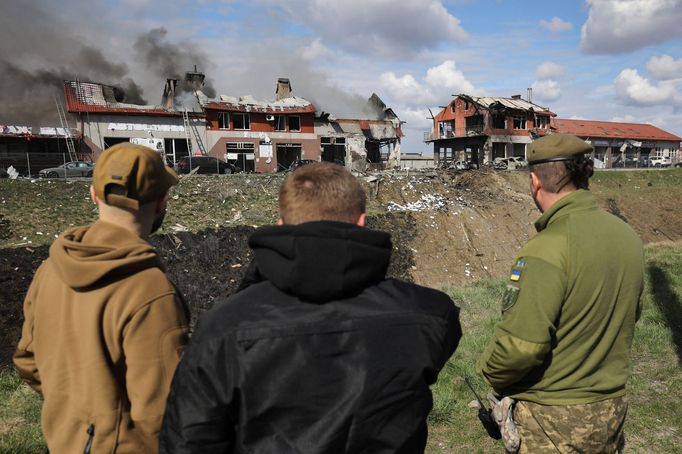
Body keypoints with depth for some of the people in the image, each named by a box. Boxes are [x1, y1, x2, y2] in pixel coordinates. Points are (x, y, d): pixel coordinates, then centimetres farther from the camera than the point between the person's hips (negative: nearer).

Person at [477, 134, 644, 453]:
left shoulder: (547, 249, -27)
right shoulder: (628, 236, -2)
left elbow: (521, 345, -29)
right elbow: (630, 315, 11)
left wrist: (490, 372, -9)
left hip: (554, 419, -7)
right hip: (612, 410, 7)